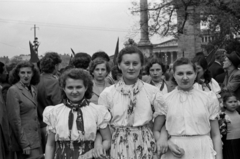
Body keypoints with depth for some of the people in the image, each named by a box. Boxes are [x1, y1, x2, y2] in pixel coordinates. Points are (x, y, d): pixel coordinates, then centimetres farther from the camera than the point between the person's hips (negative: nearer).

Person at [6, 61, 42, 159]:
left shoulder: (33, 89, 11)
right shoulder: (13, 90, -11)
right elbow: (15, 119, -13)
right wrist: (24, 144, -15)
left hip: (36, 137, 7)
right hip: (24, 139, -7)